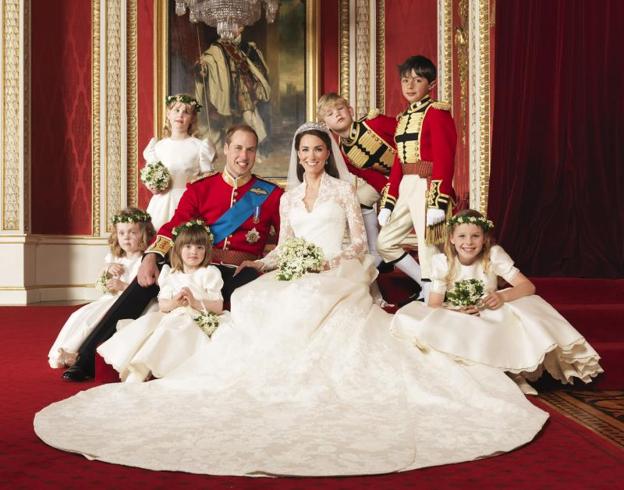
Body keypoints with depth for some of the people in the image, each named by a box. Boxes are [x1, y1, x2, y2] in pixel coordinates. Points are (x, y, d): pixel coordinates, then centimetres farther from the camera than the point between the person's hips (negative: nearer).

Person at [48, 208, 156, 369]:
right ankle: (59, 351, -8)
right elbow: (100, 287, 15)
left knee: (90, 319, -22)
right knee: (78, 316, -10)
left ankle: (70, 353, -14)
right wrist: (108, 271, -3)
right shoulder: (113, 258, 14)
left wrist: (123, 286, -22)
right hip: (108, 300, 7)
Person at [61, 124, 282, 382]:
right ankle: (88, 357, -15)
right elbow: (173, 228, 2)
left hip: (241, 274, -1)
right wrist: (151, 257, -15)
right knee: (146, 281, -20)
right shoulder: (200, 189, 13)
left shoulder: (271, 195, 10)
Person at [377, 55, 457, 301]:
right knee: (385, 243, 11)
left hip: (428, 188, -9)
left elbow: (444, 160, -14)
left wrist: (438, 202, -22)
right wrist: (388, 202, 14)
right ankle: (426, 284, 23)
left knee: (428, 248, -5)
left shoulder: (437, 112, -7)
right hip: (405, 189, 9)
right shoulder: (403, 118, 17)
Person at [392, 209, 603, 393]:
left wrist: (503, 297, -36)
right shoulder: (442, 262, -11)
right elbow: (434, 305, -11)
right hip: (458, 325, 1)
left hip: (492, 317, -1)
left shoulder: (494, 255, -12)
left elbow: (528, 286, -15)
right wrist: (457, 311, -32)